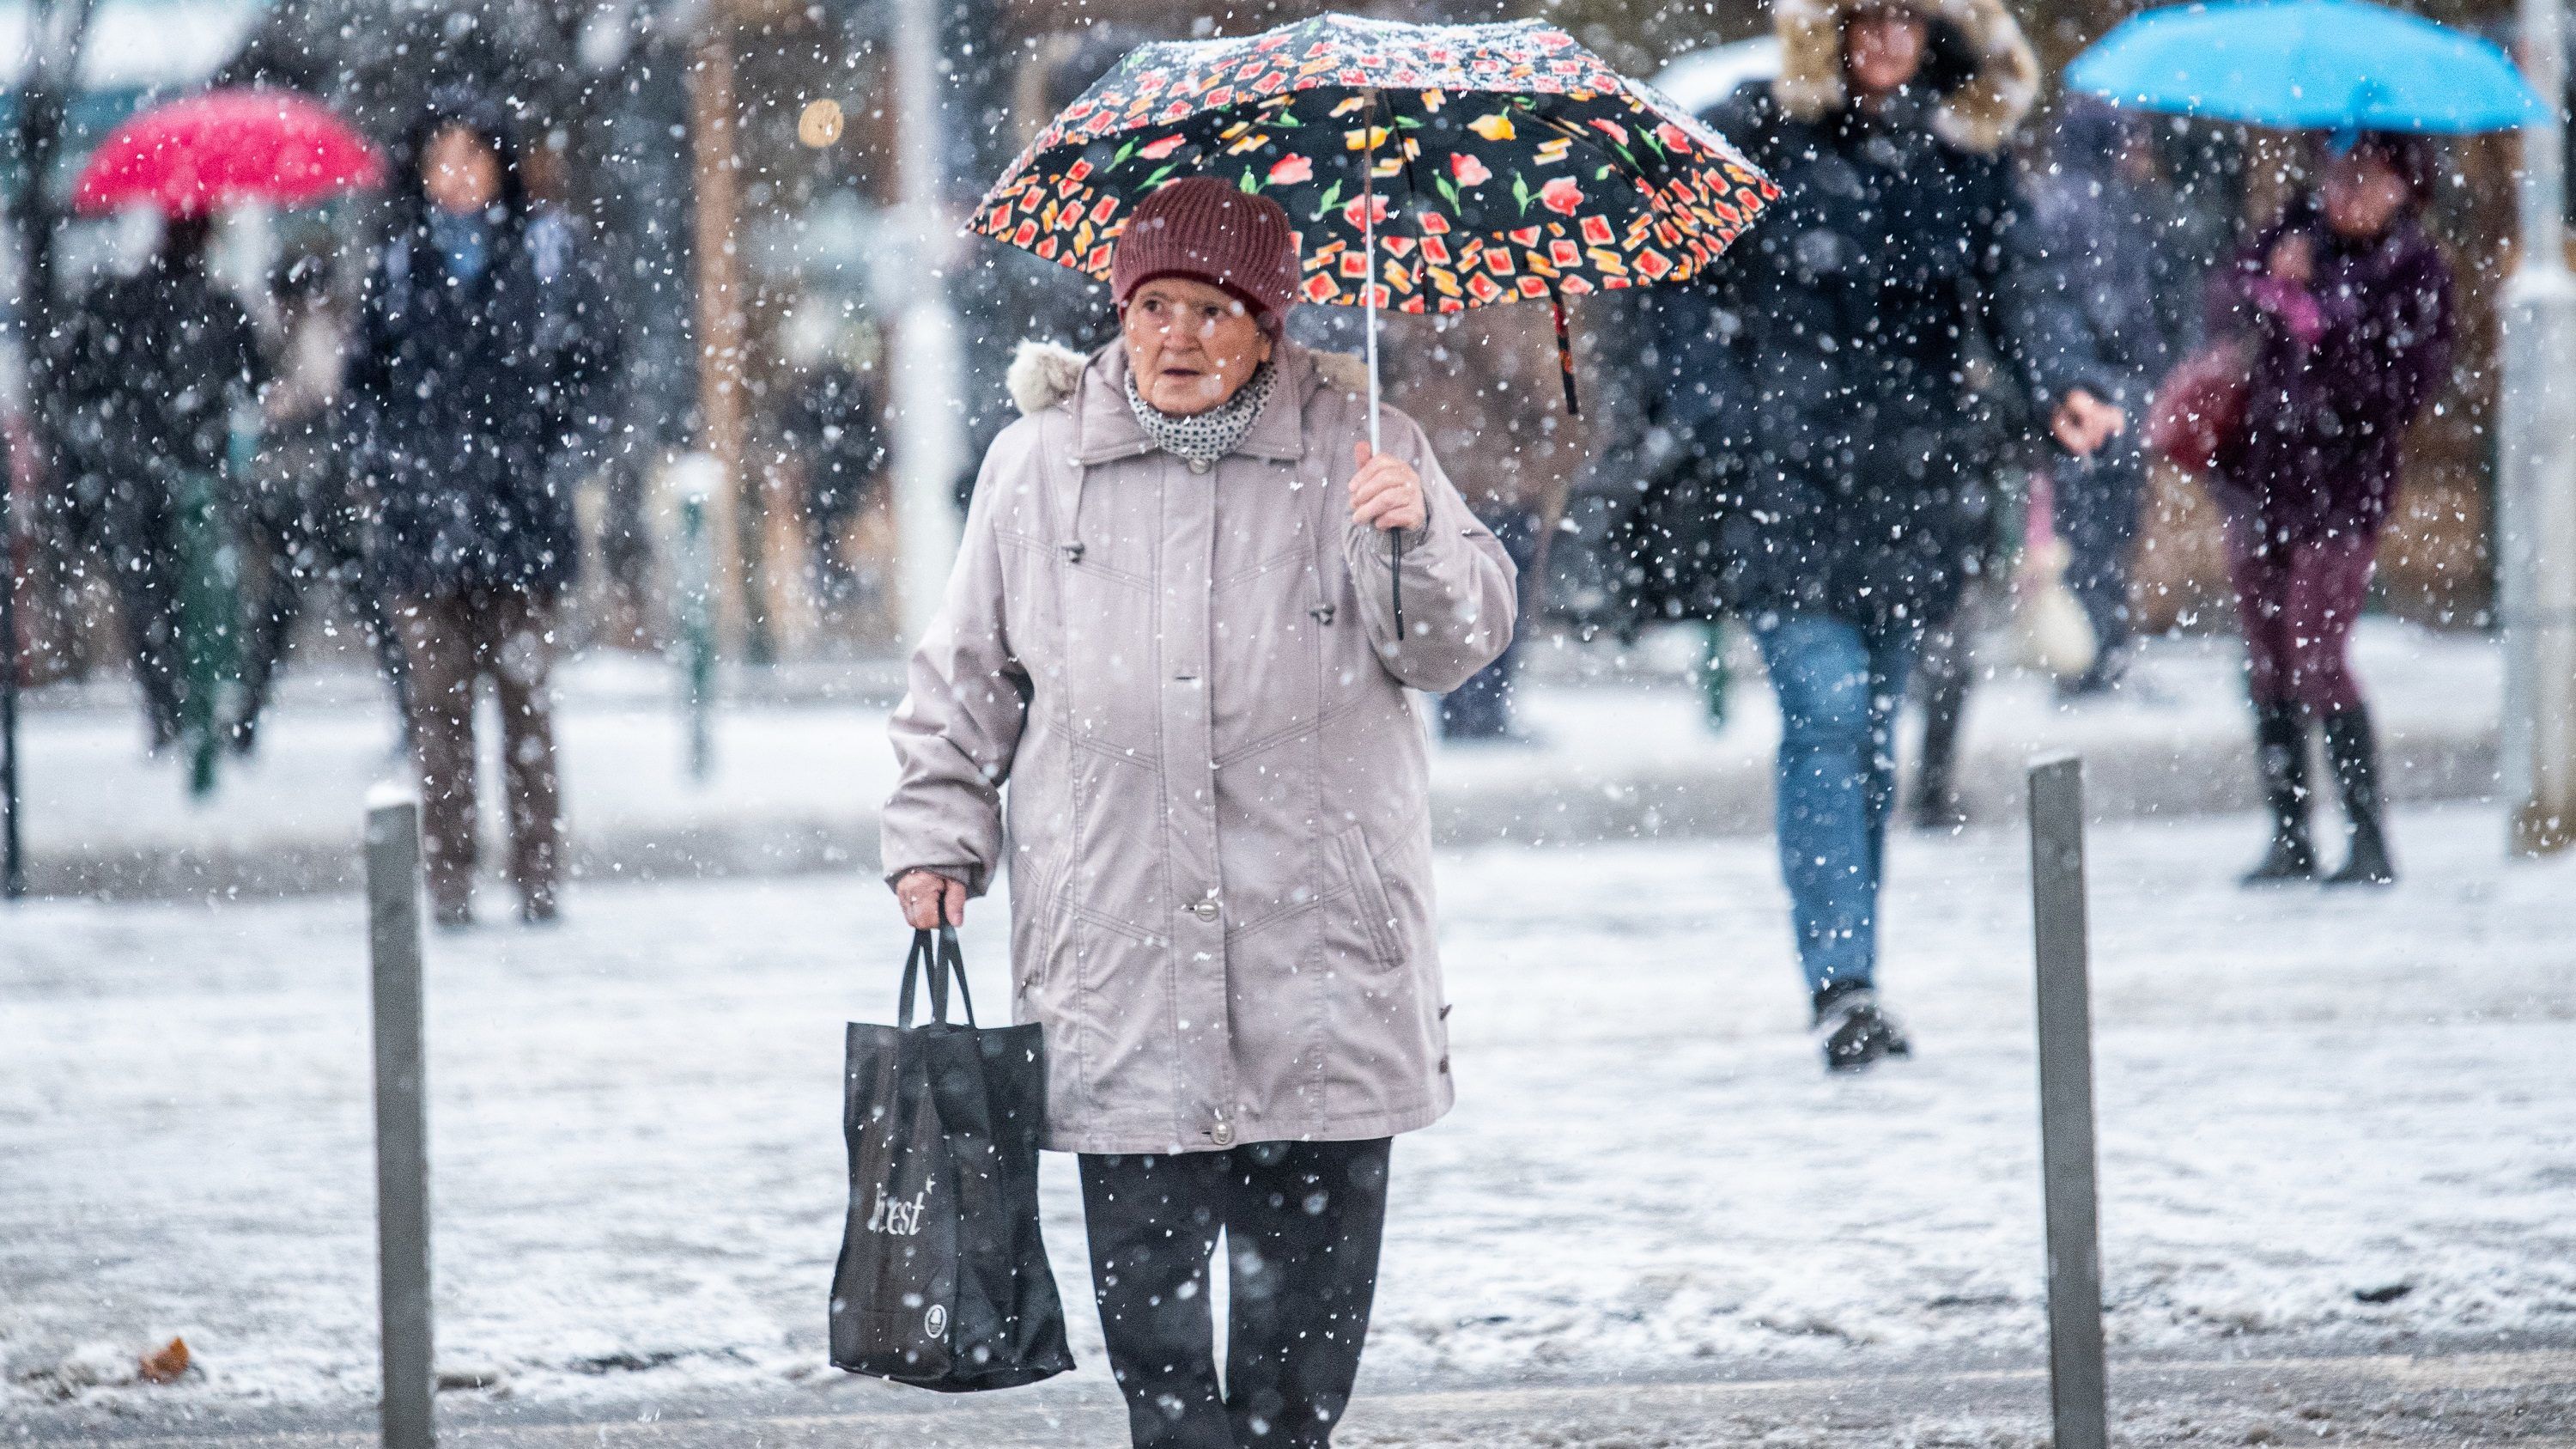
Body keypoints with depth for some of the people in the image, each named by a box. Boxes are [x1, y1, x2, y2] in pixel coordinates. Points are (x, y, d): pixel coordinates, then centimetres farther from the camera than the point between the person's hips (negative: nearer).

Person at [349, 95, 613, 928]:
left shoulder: (538, 265, 6)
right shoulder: (397, 268, 9)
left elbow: (584, 355, 14)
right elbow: (363, 379, 15)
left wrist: (544, 430, 2)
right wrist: (384, 454, 1)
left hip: (518, 513, -1)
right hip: (423, 515, 1)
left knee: (524, 695, -1)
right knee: (439, 700, 0)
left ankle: (538, 880, 2)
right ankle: (448, 884, 1)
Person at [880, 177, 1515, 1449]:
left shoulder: (1353, 447, 2)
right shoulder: (1039, 463, 6)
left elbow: (1457, 646, -2)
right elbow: (968, 675, 15)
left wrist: (1419, 540, -21)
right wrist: (938, 838, 9)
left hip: (1320, 935, -1)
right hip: (1118, 940, 1)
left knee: (1309, 1259, 5)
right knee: (1145, 1255, 0)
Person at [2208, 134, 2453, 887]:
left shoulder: (2415, 272, -9)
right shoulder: (2300, 230, 5)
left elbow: (2405, 386, -17)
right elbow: (2222, 301, 4)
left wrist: (2311, 320, -23)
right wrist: (2268, 281, -17)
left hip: (2341, 490, -5)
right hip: (2259, 473, 5)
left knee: (2315, 659, -10)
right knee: (2267, 659, 8)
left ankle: (2371, 843, -2)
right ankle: (2289, 838, 17)